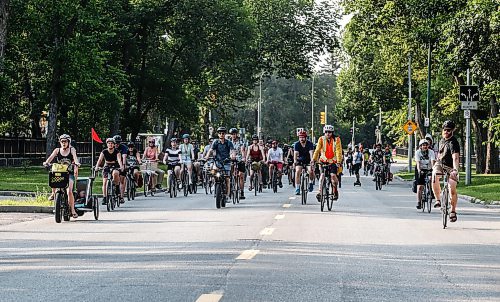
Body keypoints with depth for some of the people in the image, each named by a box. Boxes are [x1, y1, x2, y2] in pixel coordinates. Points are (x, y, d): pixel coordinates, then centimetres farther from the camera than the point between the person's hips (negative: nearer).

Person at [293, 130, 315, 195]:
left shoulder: (310, 144, -16)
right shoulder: (297, 144, -14)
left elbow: (311, 153, -30)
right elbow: (295, 153, -26)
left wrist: (312, 160, -49)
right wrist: (295, 161, -45)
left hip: (308, 161, -1)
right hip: (300, 161, 1)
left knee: (311, 171, -26)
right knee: (297, 171, -23)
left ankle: (311, 183, 3)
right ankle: (297, 189, -18)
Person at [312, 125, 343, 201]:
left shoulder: (336, 140, -9)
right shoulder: (321, 139, -6)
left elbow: (338, 151, -15)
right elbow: (317, 150, -12)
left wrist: (338, 162, -26)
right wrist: (313, 159, -23)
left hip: (333, 161, -1)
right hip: (324, 161, 1)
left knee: (333, 175, -17)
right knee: (322, 175, -16)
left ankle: (335, 191, 6)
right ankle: (319, 192, -17)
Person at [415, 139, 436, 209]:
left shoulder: (431, 152, -10)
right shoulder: (417, 152, -11)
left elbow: (432, 161, -22)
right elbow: (418, 162, -23)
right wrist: (419, 170, -40)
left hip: (429, 170, 1)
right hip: (421, 170, -1)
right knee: (419, 187, -11)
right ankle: (419, 202, -8)